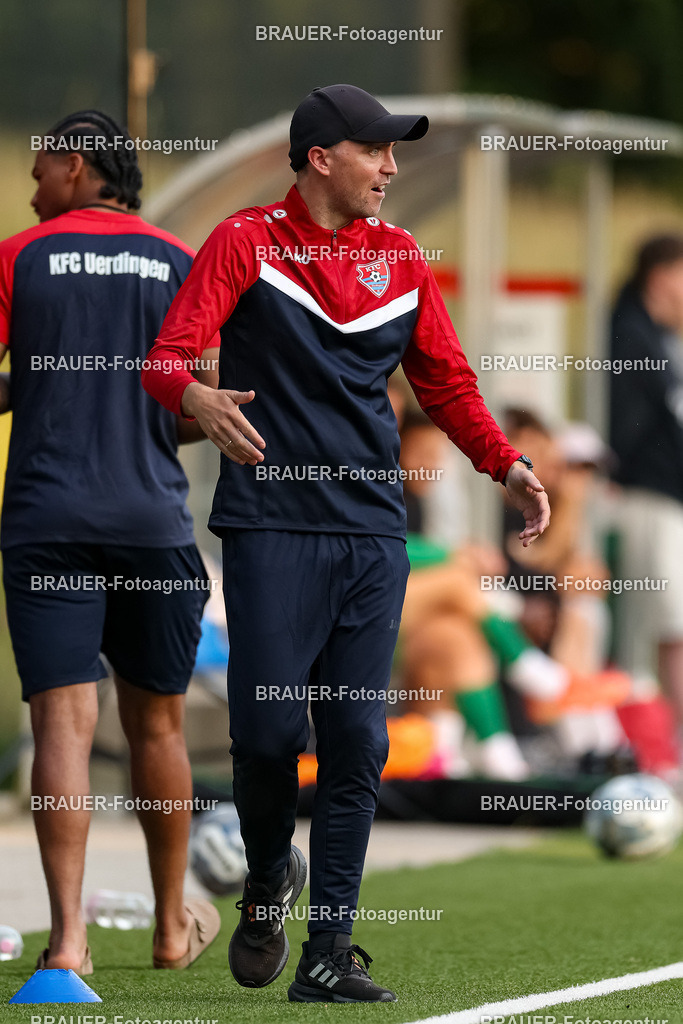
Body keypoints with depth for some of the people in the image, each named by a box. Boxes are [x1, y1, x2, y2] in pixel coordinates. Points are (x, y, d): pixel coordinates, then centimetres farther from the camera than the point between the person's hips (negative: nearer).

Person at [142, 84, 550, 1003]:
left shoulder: (401, 258, 13)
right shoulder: (246, 242, 0)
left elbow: (445, 382, 20)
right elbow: (166, 358, -7)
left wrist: (507, 466, 4)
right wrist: (198, 399, -30)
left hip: (372, 533, 4)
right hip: (271, 524, -4)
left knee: (357, 742, -1)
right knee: (269, 729, -10)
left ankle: (327, 953, 2)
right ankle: (268, 883, 20)